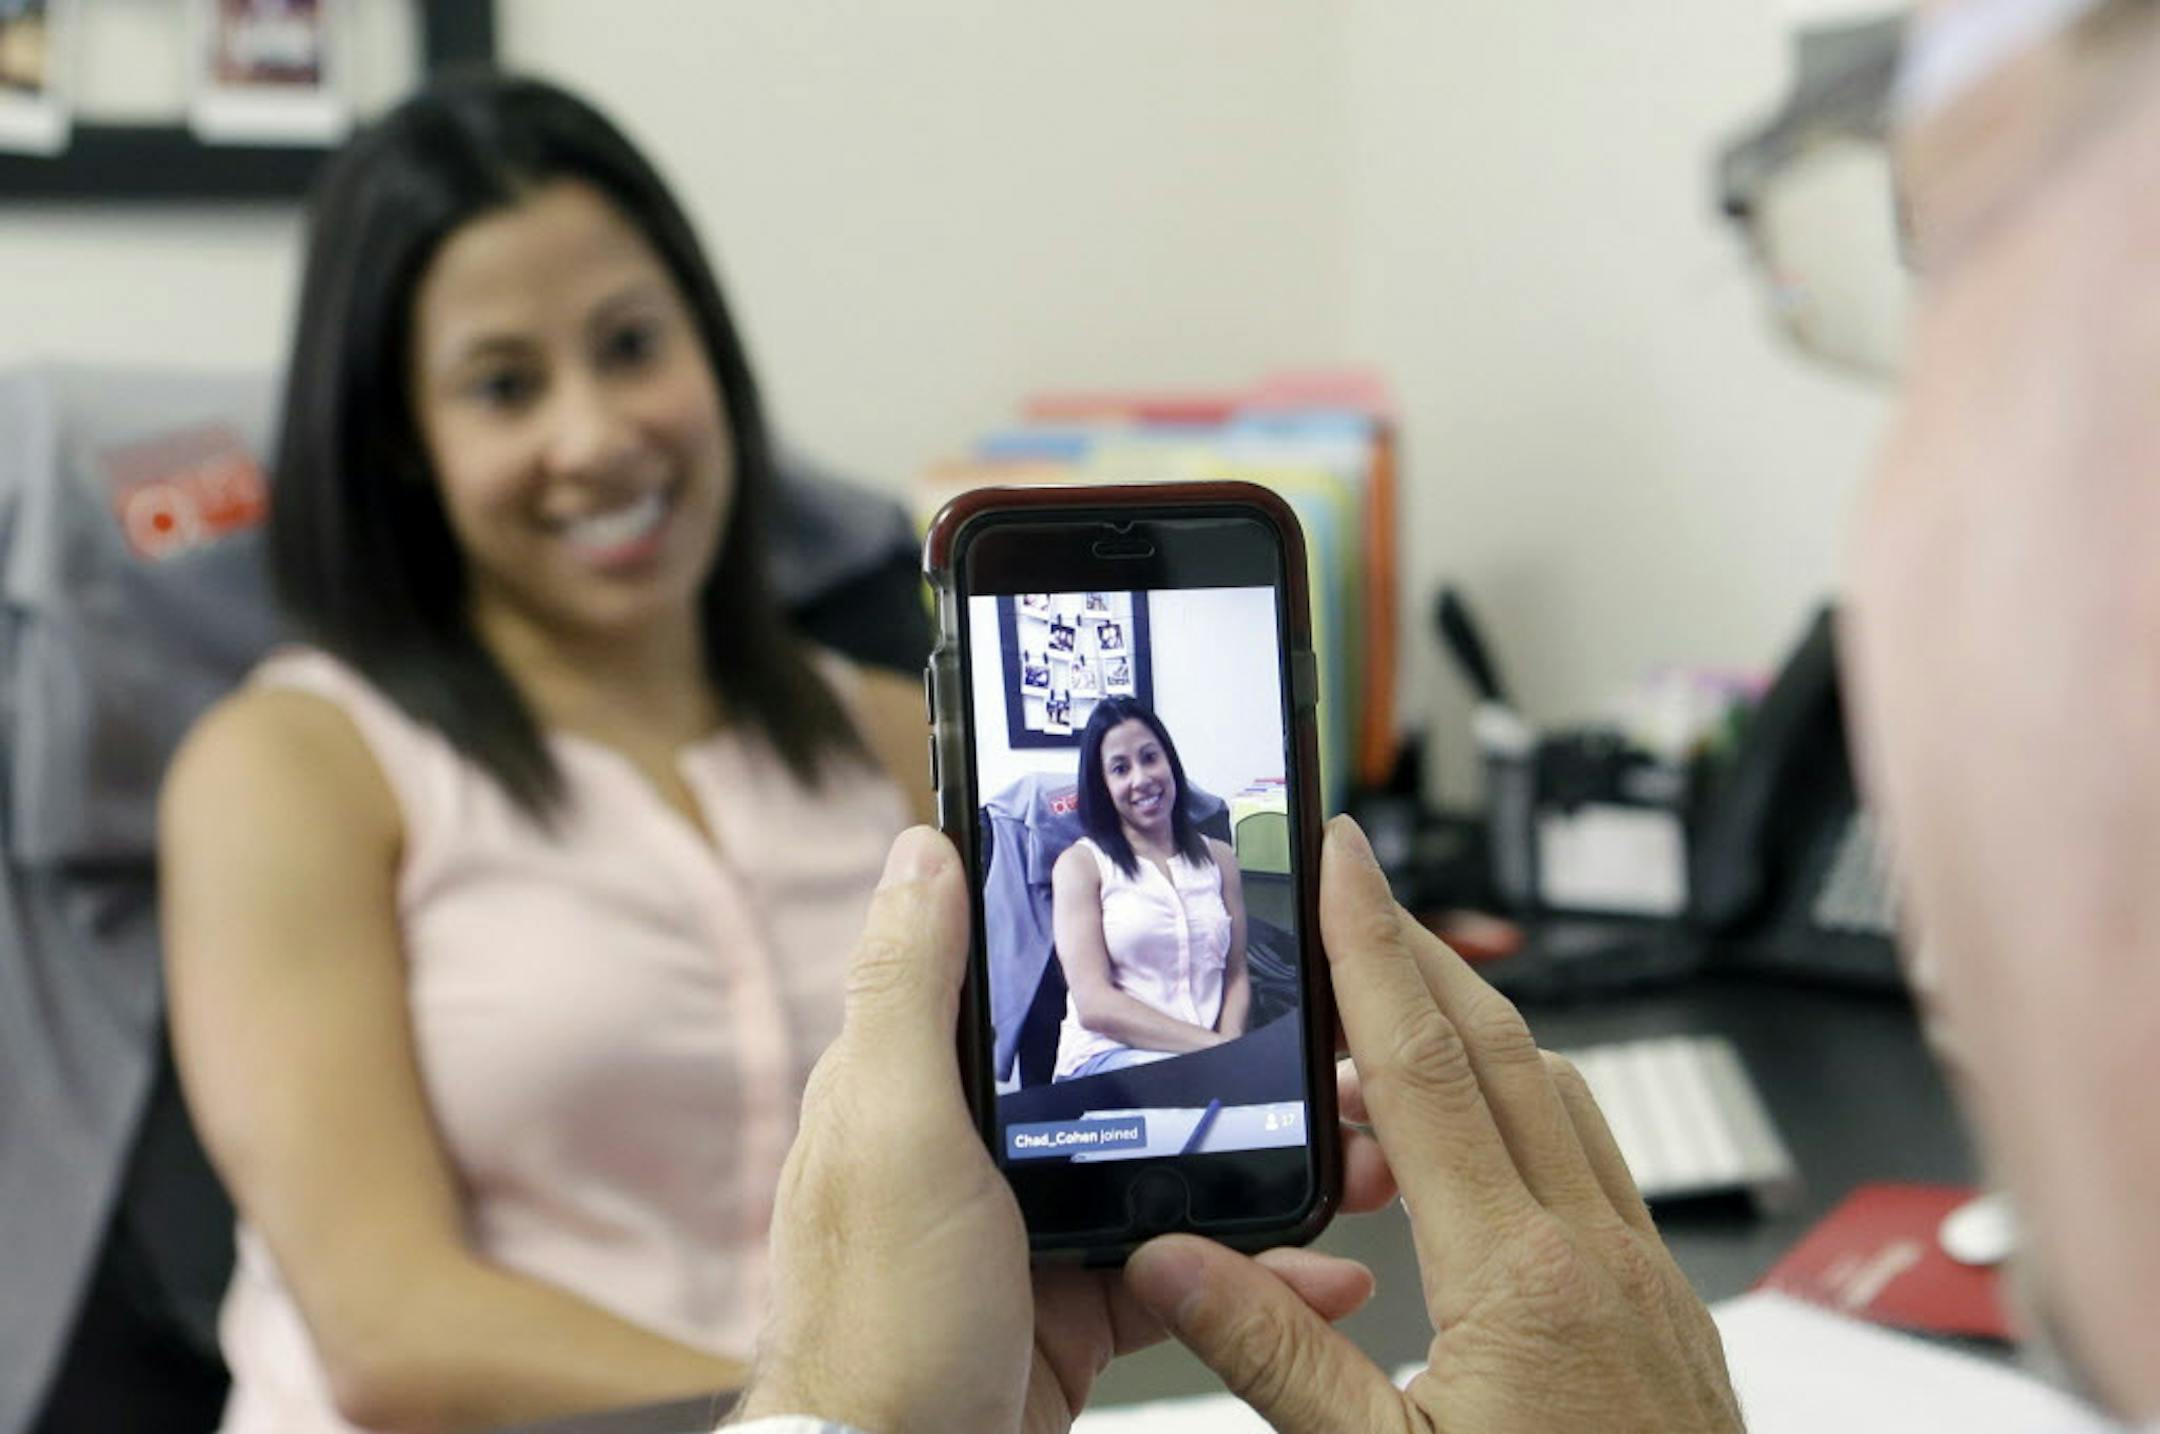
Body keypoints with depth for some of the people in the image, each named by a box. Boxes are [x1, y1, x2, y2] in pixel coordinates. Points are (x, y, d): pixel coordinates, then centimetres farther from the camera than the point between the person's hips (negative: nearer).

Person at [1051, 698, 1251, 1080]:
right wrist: (1213, 1047, -15)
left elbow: (1236, 974, 16)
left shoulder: (1218, 858, 19)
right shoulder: (1081, 863, 4)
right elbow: (1094, 1005, -6)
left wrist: (1231, 1044, -8)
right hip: (1105, 1056, -4)